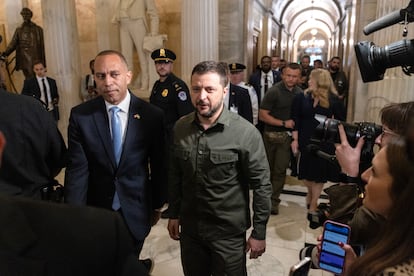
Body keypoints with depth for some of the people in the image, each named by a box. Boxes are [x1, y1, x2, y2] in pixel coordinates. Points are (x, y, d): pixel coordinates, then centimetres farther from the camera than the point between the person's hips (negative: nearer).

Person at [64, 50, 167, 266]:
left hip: (136, 212, 0)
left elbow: (159, 166, -4)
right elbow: (77, 169, -11)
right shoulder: (80, 115, -10)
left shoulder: (152, 115, -12)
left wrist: (157, 205, 5)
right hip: (96, 211, 1)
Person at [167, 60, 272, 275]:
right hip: (189, 228, 4)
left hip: (229, 233, -3)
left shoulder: (246, 133, -18)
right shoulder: (180, 128, -4)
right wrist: (174, 214, 10)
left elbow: (261, 185, -12)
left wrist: (259, 232, -8)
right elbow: (175, 176, 6)